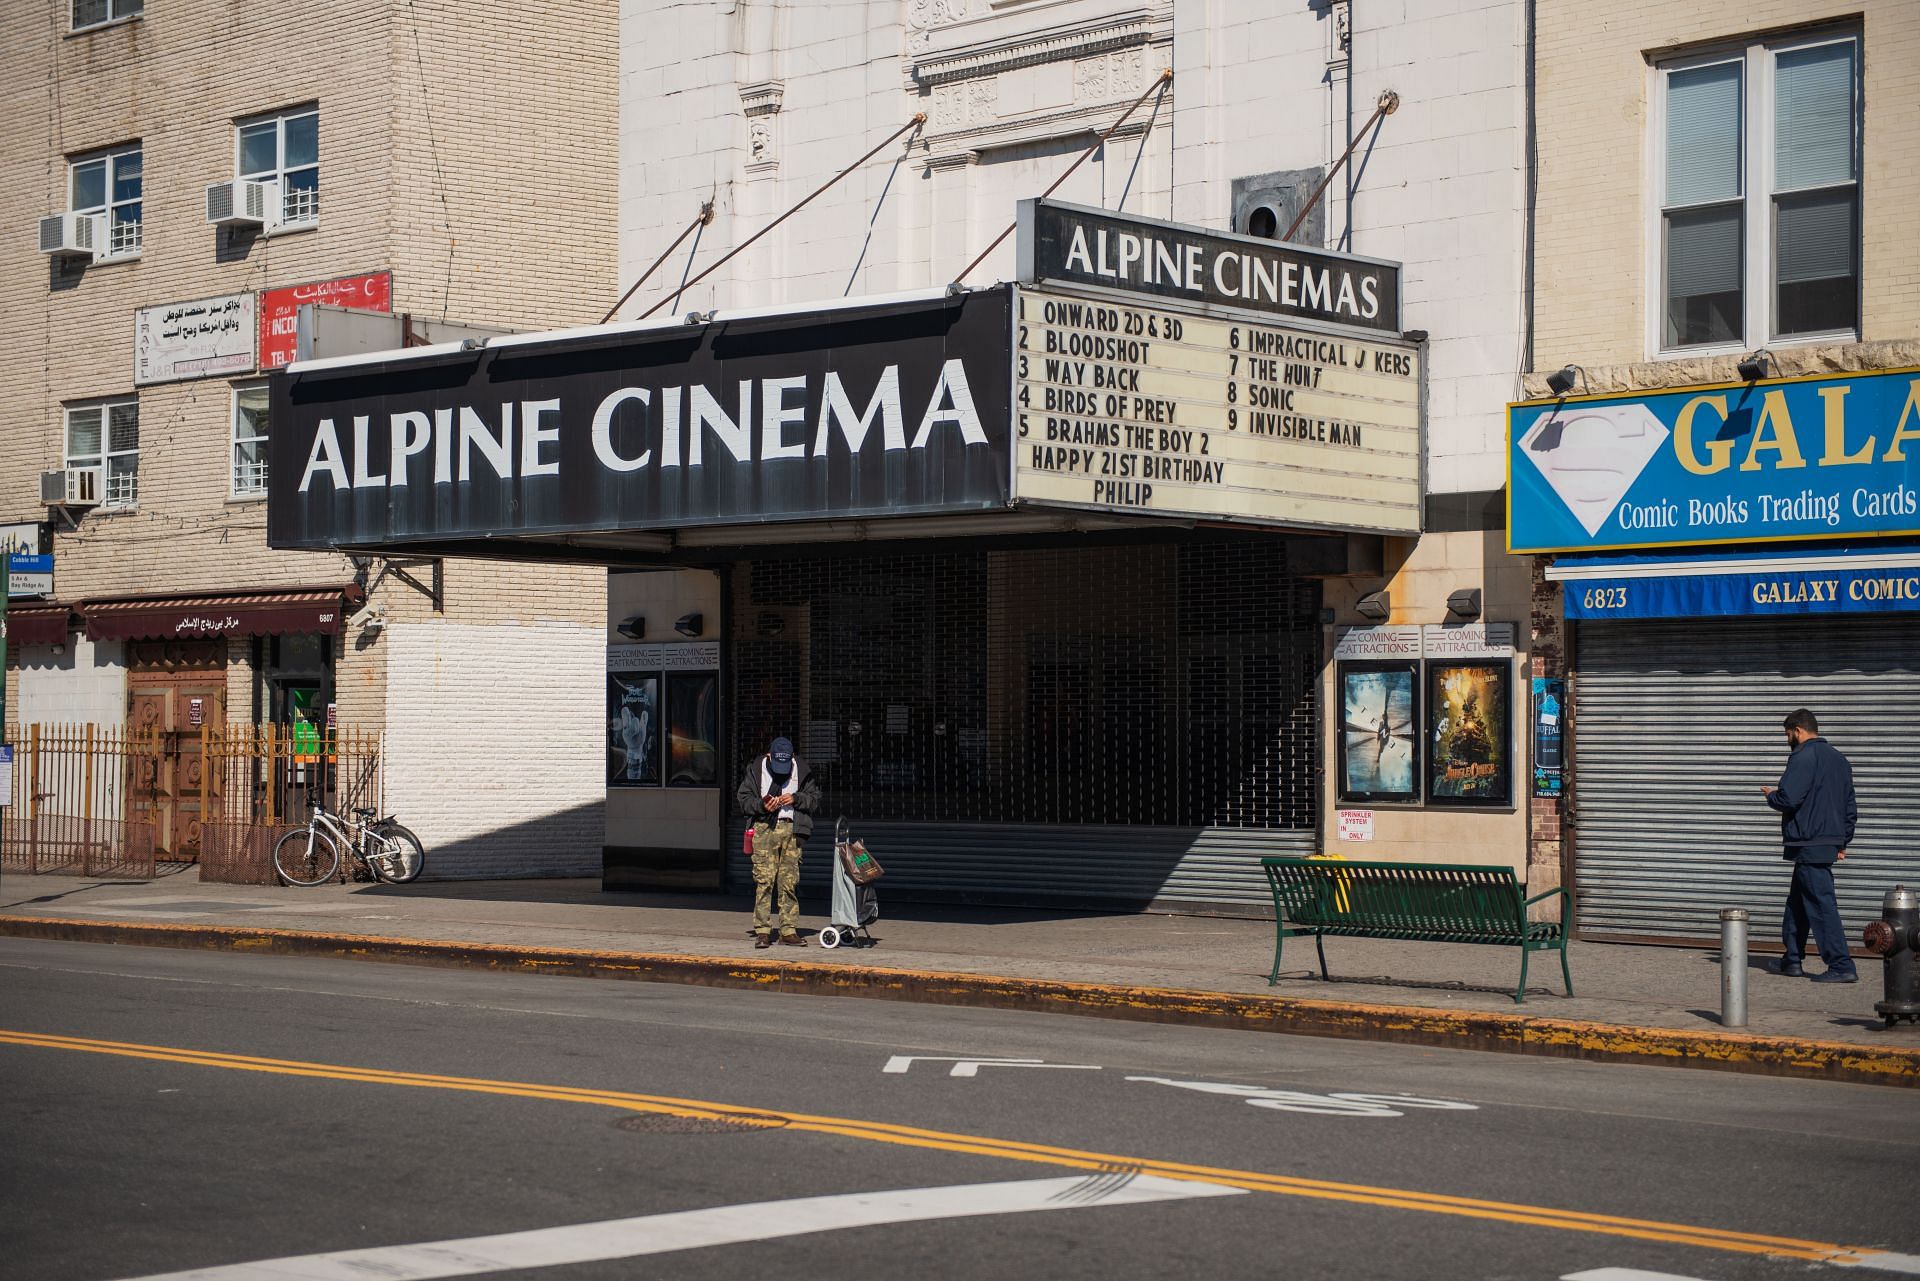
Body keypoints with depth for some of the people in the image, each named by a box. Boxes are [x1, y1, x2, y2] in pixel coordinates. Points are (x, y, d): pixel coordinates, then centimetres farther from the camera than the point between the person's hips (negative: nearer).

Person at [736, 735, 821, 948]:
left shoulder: (801, 770, 7)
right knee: (764, 879, -7)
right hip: (764, 828, -1)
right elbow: (743, 799, 8)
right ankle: (762, 931, -5)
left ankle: (789, 930, 7)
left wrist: (796, 799, -8)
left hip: (791, 829, 1)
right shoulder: (757, 769, 5)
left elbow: (815, 798, 11)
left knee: (790, 881, 2)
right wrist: (762, 805, -10)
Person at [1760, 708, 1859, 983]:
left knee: (1821, 903, -9)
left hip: (1808, 844, -9)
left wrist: (1771, 794, 1)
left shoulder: (1804, 757, -13)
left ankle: (1841, 967, -12)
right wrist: (1843, 841, 24)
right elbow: (1851, 807, 20)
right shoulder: (1838, 759, 17)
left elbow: (1788, 798, -21)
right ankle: (1792, 960, 21)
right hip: (1831, 842, 9)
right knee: (1797, 900, 17)